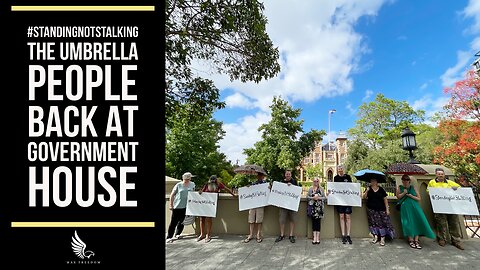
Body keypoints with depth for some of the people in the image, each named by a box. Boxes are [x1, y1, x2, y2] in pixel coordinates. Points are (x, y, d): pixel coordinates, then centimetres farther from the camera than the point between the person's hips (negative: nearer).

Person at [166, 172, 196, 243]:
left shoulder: (192, 184, 5)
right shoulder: (179, 185, -6)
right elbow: (172, 195, -2)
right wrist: (171, 205, -5)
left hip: (186, 207, 4)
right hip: (177, 206, -3)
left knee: (182, 222, 11)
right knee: (173, 222, -1)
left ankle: (177, 234, 28)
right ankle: (169, 237, 9)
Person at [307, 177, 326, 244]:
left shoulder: (321, 189, 10)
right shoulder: (310, 188, 9)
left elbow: (324, 197, 7)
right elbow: (307, 196, 6)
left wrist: (319, 198, -10)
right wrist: (312, 198, -10)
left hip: (319, 206, 0)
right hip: (313, 206, 0)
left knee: (318, 220, -3)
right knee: (313, 220, -1)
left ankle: (317, 237, 2)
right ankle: (314, 237, 2)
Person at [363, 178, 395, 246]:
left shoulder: (381, 189, 3)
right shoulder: (368, 189, 4)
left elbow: (385, 199, 4)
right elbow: (364, 197, -1)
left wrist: (387, 209, 0)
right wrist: (367, 191, -17)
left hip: (381, 209, -1)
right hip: (371, 209, 1)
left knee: (382, 223, -6)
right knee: (373, 222, 1)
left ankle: (382, 239, -1)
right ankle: (375, 236, 13)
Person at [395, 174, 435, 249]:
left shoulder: (413, 187, 9)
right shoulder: (399, 187, 9)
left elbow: (419, 198, 6)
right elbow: (398, 196, 2)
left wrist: (411, 196, -8)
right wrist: (404, 193, -11)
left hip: (414, 207, 1)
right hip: (405, 208, -1)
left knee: (417, 222, -7)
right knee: (408, 223, -4)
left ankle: (416, 240, -1)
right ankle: (411, 240, 4)